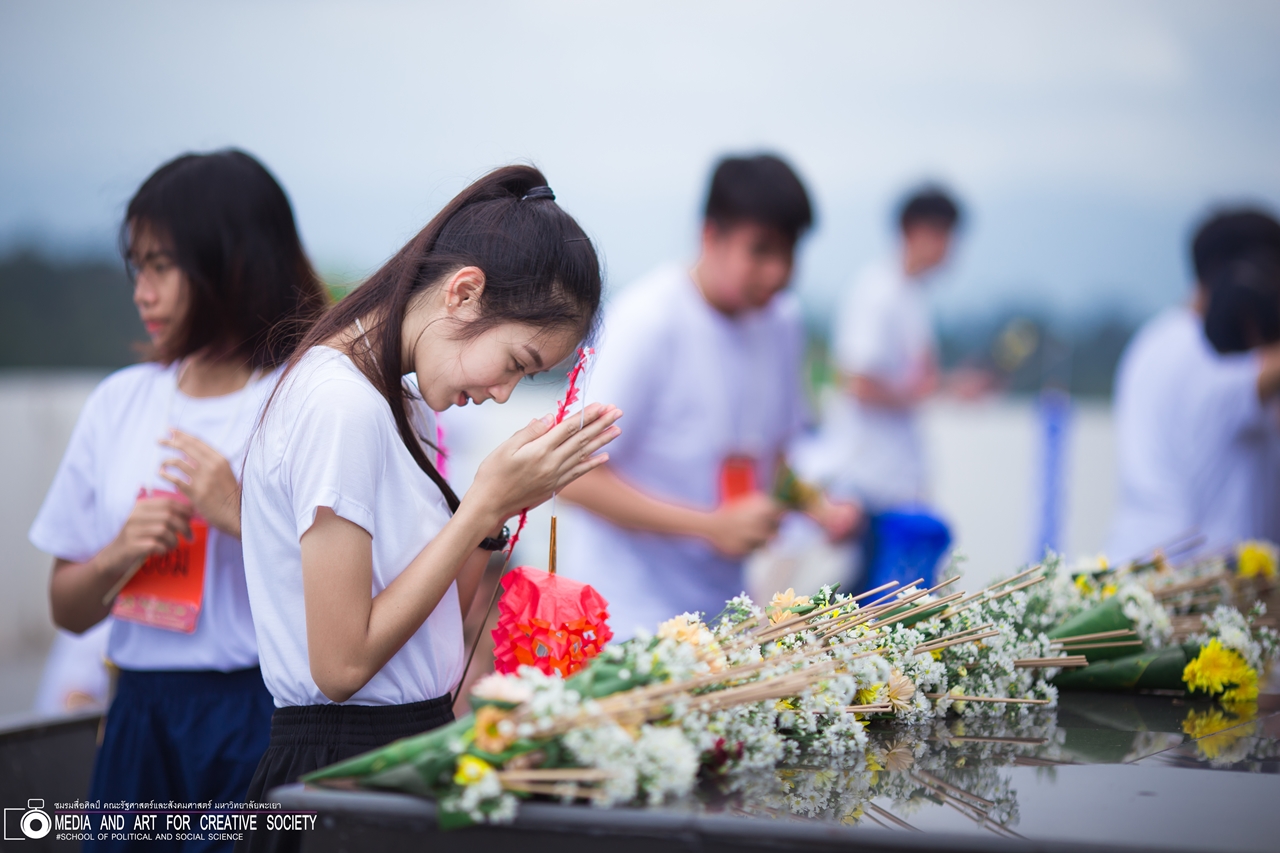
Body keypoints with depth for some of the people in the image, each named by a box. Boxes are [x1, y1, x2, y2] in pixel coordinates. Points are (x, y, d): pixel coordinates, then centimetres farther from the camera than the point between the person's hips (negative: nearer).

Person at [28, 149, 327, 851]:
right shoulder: (120, 403, 10)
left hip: (267, 733, -4)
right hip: (142, 722, 4)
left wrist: (245, 519, -18)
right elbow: (67, 610, 14)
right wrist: (118, 556, -6)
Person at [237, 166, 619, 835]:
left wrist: (504, 505, -3)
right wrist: (486, 501, -17)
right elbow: (341, 664, -20)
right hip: (344, 769, -9)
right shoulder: (342, 406, -19)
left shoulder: (396, 402, 11)